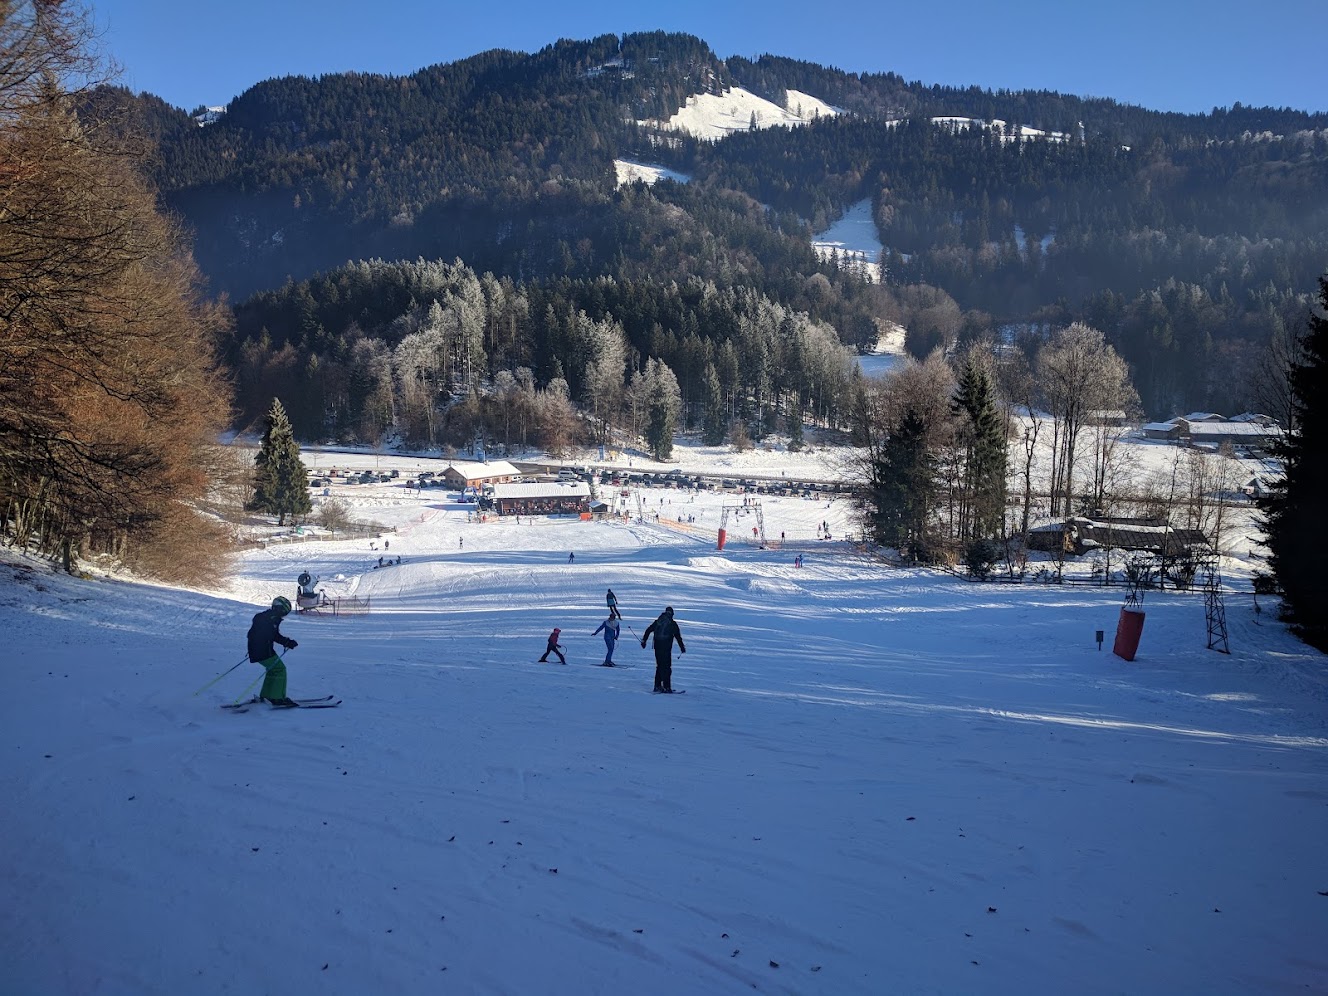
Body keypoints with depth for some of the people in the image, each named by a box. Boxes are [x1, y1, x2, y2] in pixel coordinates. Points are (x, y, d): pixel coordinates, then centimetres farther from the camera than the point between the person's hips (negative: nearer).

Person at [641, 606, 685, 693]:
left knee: (659, 666, 15)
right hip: (666, 648, -4)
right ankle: (666, 687, -8)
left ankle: (657, 686, 14)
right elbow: (678, 637, 0)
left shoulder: (657, 622, 10)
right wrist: (682, 648, 7)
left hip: (657, 647, 5)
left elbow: (648, 630, 11)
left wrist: (643, 640, 20)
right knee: (667, 667, -2)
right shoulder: (673, 624, -1)